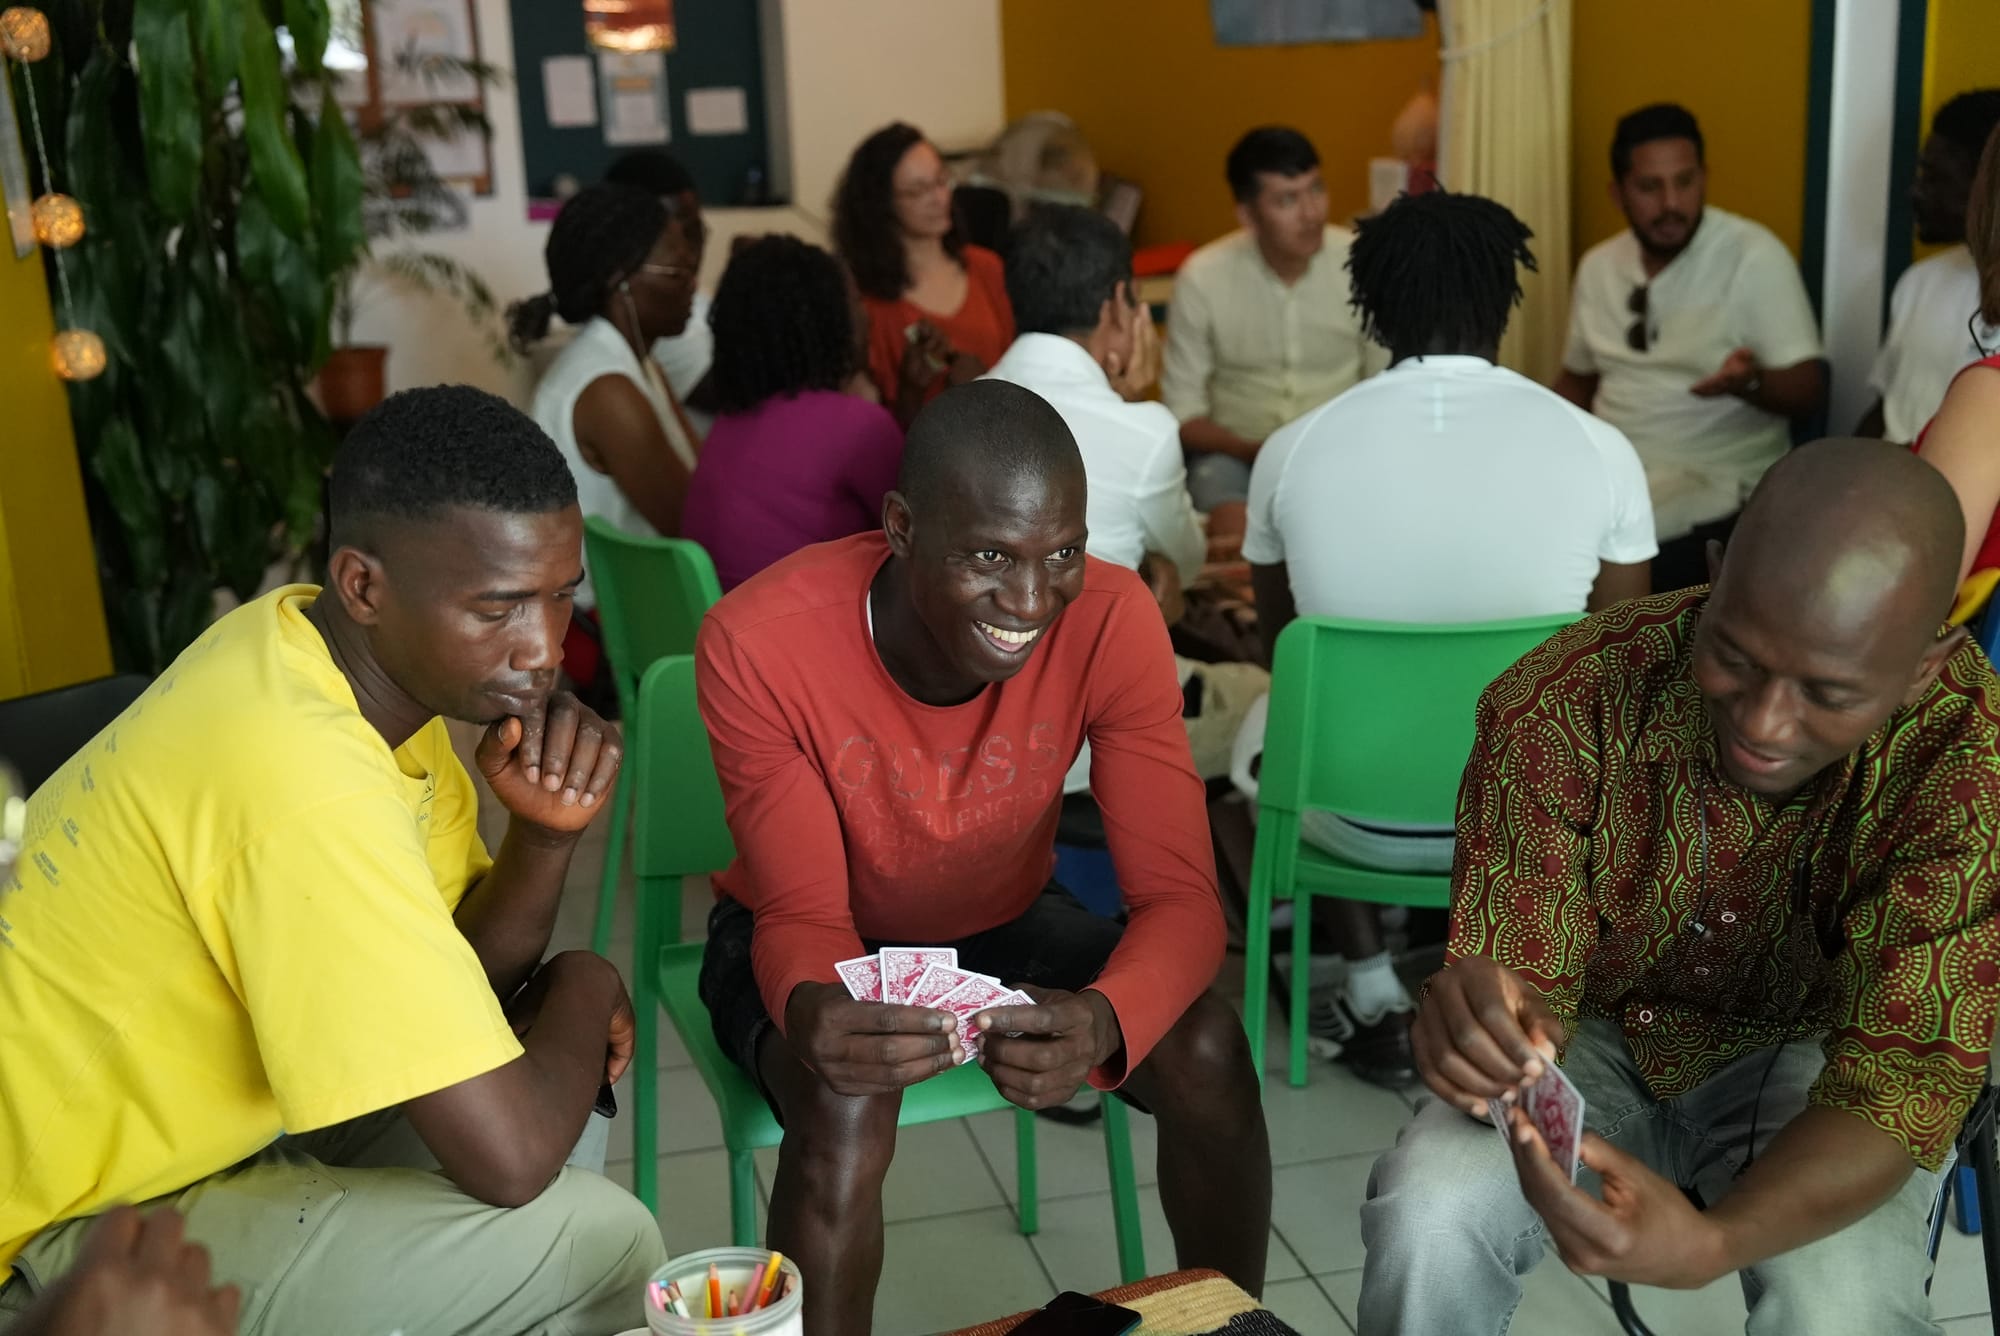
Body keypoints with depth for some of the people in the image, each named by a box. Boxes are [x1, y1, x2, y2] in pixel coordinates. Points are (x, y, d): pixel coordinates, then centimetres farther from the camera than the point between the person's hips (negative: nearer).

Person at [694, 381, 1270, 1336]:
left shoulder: (1109, 619, -25)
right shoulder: (758, 643, -31)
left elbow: (1180, 897, -26)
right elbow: (803, 916, -25)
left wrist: (1102, 1020, -49)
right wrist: (810, 1009, -50)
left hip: (1005, 923, 2)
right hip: (817, 946, -2)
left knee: (1210, 1055, -21)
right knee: (846, 1107, -33)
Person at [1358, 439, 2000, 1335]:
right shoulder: (1563, 704, -25)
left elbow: (1894, 1086, -27)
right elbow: (1523, 990, -21)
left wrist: (1708, 1244, -47)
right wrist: (1478, 1025, -48)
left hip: (1813, 1061, 0)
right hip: (1599, 1034, 1)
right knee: (1427, 1214, -28)